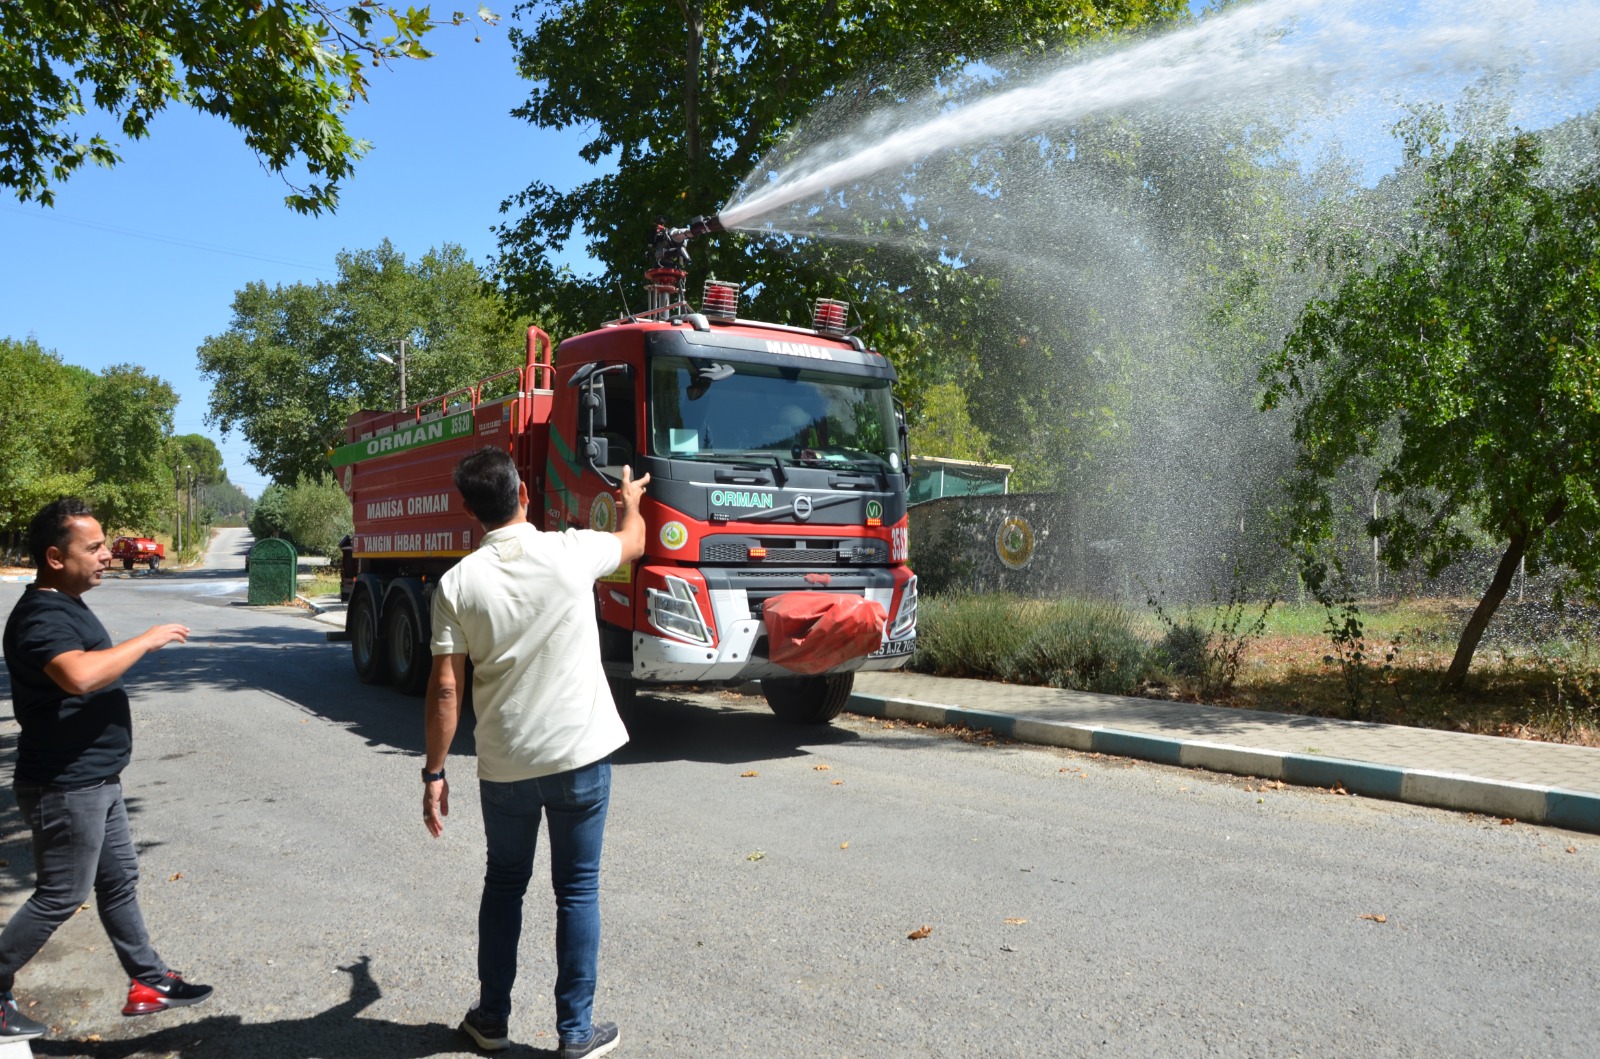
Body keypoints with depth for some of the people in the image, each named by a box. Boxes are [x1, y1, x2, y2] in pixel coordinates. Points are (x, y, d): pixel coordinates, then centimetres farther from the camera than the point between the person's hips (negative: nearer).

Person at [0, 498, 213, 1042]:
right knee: (61, 896, 3)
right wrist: (147, 639, -32)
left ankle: (149, 981, 26)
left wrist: (115, 714, 20)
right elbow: (80, 675, -43)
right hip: (65, 787, -10)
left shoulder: (67, 605, 10)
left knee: (119, 881, 16)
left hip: (94, 779, 10)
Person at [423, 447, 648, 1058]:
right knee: (577, 891, 10)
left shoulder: (458, 583, -7)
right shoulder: (571, 554, -9)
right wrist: (629, 498, 35)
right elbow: (632, 541, 14)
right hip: (580, 755, -1)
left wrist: (434, 772, 2)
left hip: (504, 765, 1)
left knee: (504, 886, 20)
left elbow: (445, 688, -8)